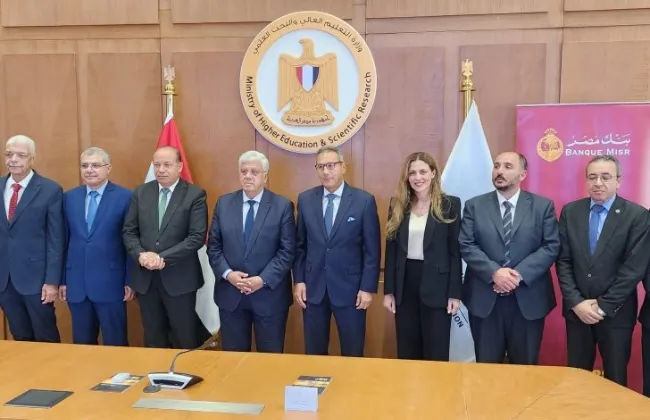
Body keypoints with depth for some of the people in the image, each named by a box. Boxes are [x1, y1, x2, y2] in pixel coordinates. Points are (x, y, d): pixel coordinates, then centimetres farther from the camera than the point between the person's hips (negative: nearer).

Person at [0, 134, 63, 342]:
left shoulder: (50, 190, -7)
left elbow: (56, 239, -8)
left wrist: (52, 280, -12)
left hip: (35, 276, -4)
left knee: (46, 339, 7)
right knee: (20, 338, 16)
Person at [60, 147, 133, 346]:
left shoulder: (124, 197, -5)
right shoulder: (69, 197, 8)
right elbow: (64, 240, 9)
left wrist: (130, 280, -6)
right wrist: (62, 279, 8)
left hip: (110, 282, -4)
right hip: (76, 283, 4)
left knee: (115, 343, 6)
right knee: (81, 343, 15)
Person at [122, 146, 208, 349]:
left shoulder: (195, 194, -6)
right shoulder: (141, 193, 8)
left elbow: (197, 237, -13)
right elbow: (128, 231, 6)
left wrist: (164, 258, -18)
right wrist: (141, 254, -13)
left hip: (179, 278, -4)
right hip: (145, 277, 4)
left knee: (185, 342, 6)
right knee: (153, 341, 15)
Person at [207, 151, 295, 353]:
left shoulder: (283, 206, -5)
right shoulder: (224, 203, 4)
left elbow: (287, 251, -8)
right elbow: (214, 245, 4)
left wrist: (263, 280, -16)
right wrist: (227, 273, -11)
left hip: (269, 294, -2)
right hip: (230, 294, 3)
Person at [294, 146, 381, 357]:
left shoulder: (364, 201, -6)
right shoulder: (305, 199, 3)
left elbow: (372, 250, -4)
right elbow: (299, 244, 8)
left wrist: (368, 288, -7)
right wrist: (298, 280, 1)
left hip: (350, 287, -2)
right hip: (313, 287, 2)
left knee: (352, 354, 10)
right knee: (314, 353, 13)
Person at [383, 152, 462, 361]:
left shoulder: (450, 204, -3)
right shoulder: (398, 205, 5)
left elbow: (455, 252, -3)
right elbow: (391, 250, 6)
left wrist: (455, 293, -7)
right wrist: (388, 290, 3)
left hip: (436, 286, -3)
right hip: (405, 285, 3)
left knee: (436, 354, 6)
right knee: (406, 353, 12)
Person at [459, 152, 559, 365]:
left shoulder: (543, 206, 3)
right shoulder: (474, 206, 4)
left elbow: (551, 246, -4)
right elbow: (466, 246, -4)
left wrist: (520, 274, -17)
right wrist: (494, 272, -18)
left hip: (528, 299, 0)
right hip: (484, 299, 0)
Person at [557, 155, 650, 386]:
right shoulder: (570, 211, 2)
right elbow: (563, 261, 0)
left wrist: (603, 306, -13)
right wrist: (576, 302, -9)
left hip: (616, 313, -2)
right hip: (576, 309, 2)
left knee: (615, 378, 12)